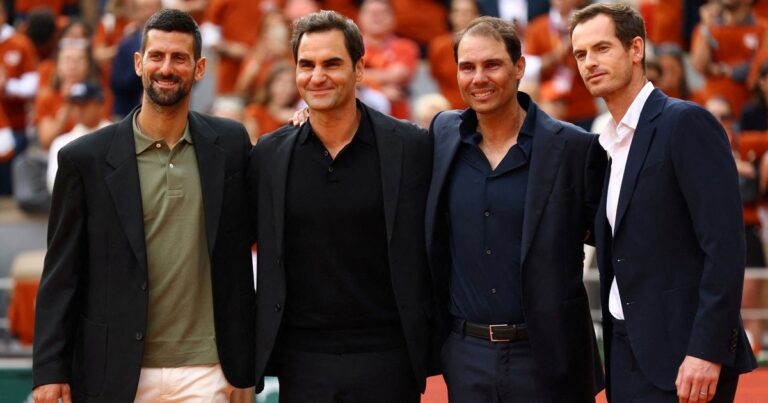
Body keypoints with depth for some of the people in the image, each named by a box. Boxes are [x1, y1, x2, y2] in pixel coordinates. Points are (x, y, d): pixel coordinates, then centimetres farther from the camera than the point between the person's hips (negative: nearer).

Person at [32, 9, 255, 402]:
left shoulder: (229, 144, 6)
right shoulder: (85, 158, 0)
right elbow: (61, 275, 1)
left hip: (205, 371, 1)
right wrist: (49, 370, -3)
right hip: (115, 371, -1)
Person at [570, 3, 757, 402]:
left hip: (680, 354, -8)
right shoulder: (612, 142, 15)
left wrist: (707, 352, -22)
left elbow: (724, 244, -16)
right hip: (626, 349, 8)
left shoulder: (686, 122, -10)